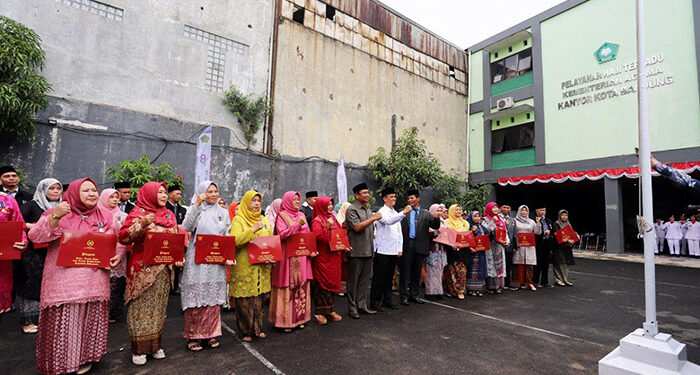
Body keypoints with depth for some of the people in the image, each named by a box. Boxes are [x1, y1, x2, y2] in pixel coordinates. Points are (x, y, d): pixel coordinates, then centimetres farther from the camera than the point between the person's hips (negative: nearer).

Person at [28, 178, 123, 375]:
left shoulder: (106, 216, 9)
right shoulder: (59, 214, 1)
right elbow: (35, 236, -11)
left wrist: (118, 255, -3)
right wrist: (55, 216, -25)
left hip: (95, 282, 3)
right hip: (64, 282, -2)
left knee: (91, 320, 10)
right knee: (64, 321, 3)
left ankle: (86, 358, 28)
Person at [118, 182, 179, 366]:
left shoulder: (169, 215, 12)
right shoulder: (138, 212, -3)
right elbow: (122, 237, -10)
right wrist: (142, 224, -22)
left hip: (163, 268, 5)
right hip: (142, 268, -5)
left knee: (159, 306, 11)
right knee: (141, 307, 2)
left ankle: (156, 344, 23)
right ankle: (139, 349, 15)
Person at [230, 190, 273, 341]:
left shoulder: (264, 220, 13)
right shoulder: (238, 220, -4)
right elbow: (234, 239, -20)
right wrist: (253, 230, -25)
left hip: (261, 267, 5)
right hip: (244, 266, -5)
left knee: (258, 298, 12)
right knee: (244, 300, 1)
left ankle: (257, 328, 25)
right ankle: (245, 331, 16)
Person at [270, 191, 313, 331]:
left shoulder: (301, 215, 15)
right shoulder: (282, 216, -2)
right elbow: (282, 234, -14)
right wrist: (297, 224, -21)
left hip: (301, 257, 6)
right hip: (288, 258, -5)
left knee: (302, 287, 8)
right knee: (288, 289, -1)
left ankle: (299, 318, 19)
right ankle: (285, 320, 10)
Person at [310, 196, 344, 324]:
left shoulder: (332, 218, 16)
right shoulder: (317, 220, -6)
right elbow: (317, 235, -19)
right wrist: (327, 226, -28)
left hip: (334, 257, 7)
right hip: (322, 257, -7)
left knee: (333, 282, 11)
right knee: (322, 284, -3)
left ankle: (329, 310, 22)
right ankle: (319, 312, 8)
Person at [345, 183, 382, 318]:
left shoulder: (368, 209, 17)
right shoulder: (351, 209, -9)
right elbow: (357, 227, -19)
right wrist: (374, 218, -16)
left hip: (368, 251, 8)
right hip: (356, 251, -7)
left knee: (365, 280, 12)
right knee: (353, 280, 2)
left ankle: (363, 306, 22)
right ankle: (352, 308, 12)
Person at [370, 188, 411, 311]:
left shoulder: (396, 213, 16)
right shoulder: (382, 212, -8)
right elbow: (389, 221, -31)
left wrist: (400, 249, 12)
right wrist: (403, 213, -40)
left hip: (394, 251, 7)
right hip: (382, 251, -7)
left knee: (389, 277, 15)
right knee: (379, 277, 0)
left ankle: (387, 299, 26)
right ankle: (375, 301, 10)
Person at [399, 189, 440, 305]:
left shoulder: (426, 214, 12)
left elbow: (436, 226, 3)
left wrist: (436, 218, -15)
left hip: (420, 246, 2)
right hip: (406, 245, -2)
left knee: (417, 272, 10)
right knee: (405, 271, 2)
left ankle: (414, 295, 22)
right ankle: (404, 296, 10)